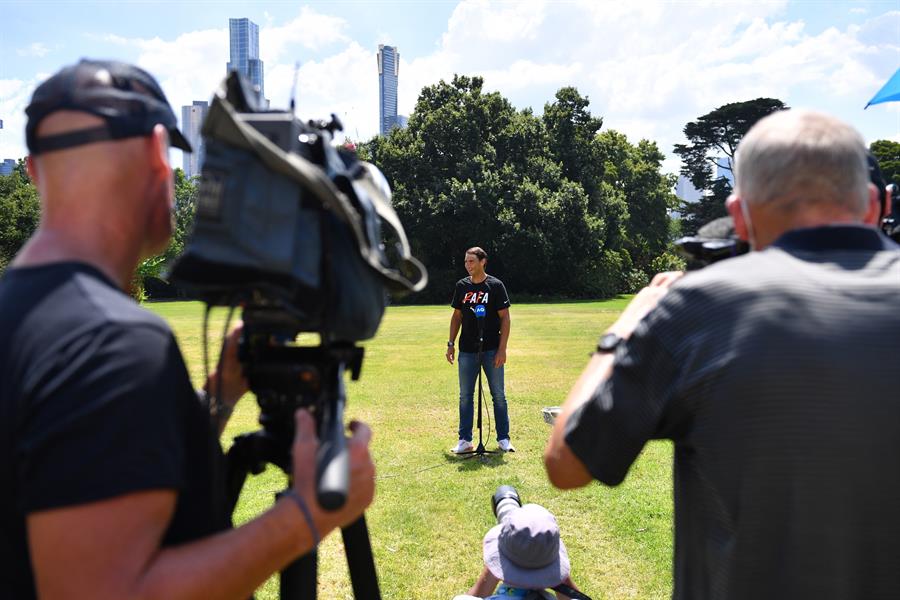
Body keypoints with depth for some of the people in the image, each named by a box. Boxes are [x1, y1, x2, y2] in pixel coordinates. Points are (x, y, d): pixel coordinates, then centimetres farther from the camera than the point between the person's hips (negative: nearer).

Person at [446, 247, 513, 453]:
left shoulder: (495, 285, -4)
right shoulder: (462, 286, 7)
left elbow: (505, 318, -5)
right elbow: (457, 316, 14)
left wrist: (502, 348, -12)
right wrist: (451, 344, 7)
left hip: (491, 350, -3)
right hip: (467, 350, 3)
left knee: (498, 395, 4)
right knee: (465, 396, 7)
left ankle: (503, 439, 15)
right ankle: (465, 440, 15)